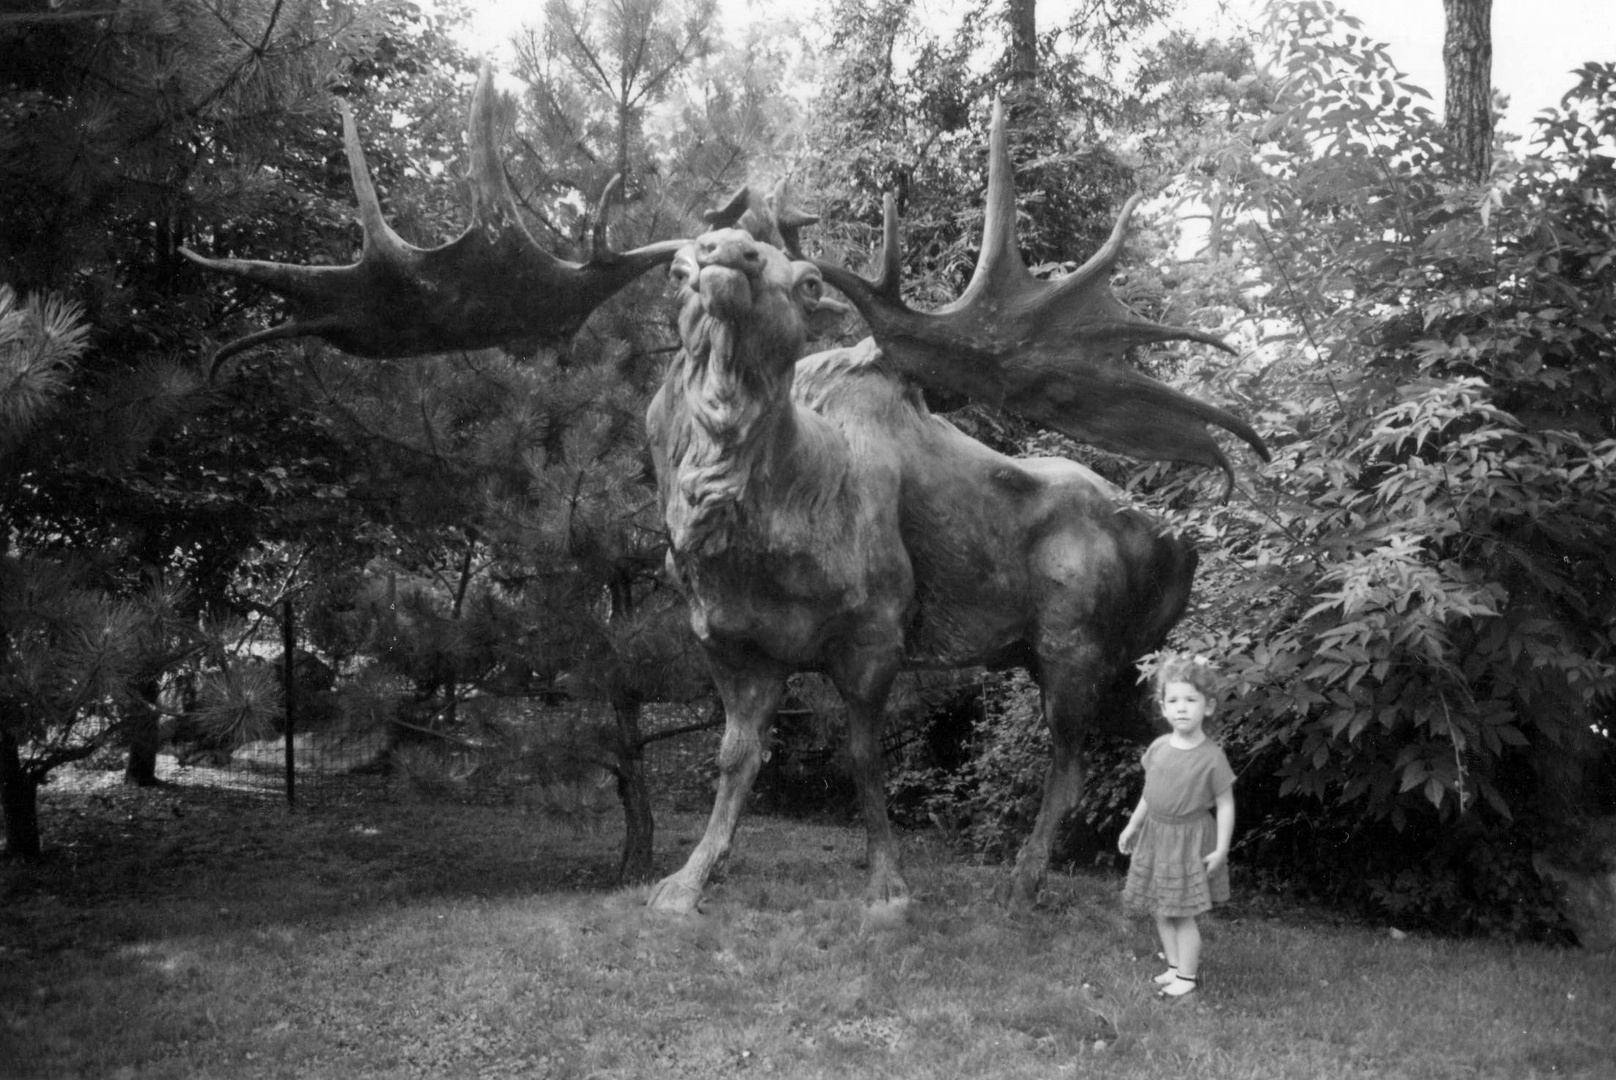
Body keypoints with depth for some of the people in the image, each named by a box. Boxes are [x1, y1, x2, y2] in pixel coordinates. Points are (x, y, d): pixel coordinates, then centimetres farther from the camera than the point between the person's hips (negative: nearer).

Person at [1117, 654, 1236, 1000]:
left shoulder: (1211, 757, -15)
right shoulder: (1158, 748, 1)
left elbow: (1225, 804, -10)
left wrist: (1221, 849, -13)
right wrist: (1132, 826, 18)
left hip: (1190, 839, -6)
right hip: (1156, 834, 6)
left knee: (1183, 913, -1)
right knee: (1161, 910, 12)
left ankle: (1188, 976, 13)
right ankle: (1175, 966, 27)